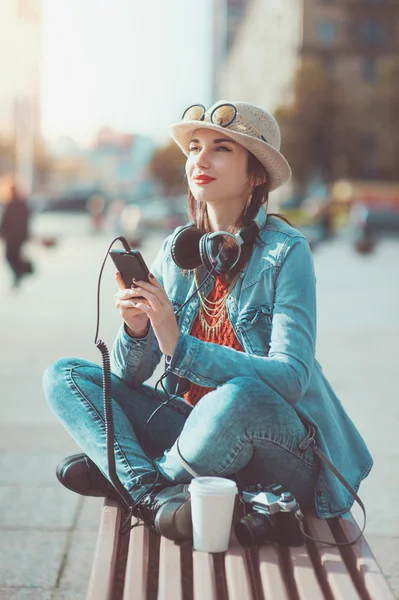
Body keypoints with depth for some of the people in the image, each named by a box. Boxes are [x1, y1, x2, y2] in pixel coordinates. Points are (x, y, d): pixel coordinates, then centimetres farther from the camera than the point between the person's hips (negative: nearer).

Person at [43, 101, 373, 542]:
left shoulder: (286, 252, -12)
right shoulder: (177, 250, 3)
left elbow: (291, 377, -22)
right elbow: (129, 376, 1)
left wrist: (180, 347, -31)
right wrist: (135, 330, -22)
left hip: (284, 450, -5)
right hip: (197, 428, 5)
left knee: (237, 397, -38)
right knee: (65, 377, -4)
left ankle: (131, 474, -9)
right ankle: (154, 494, -25)